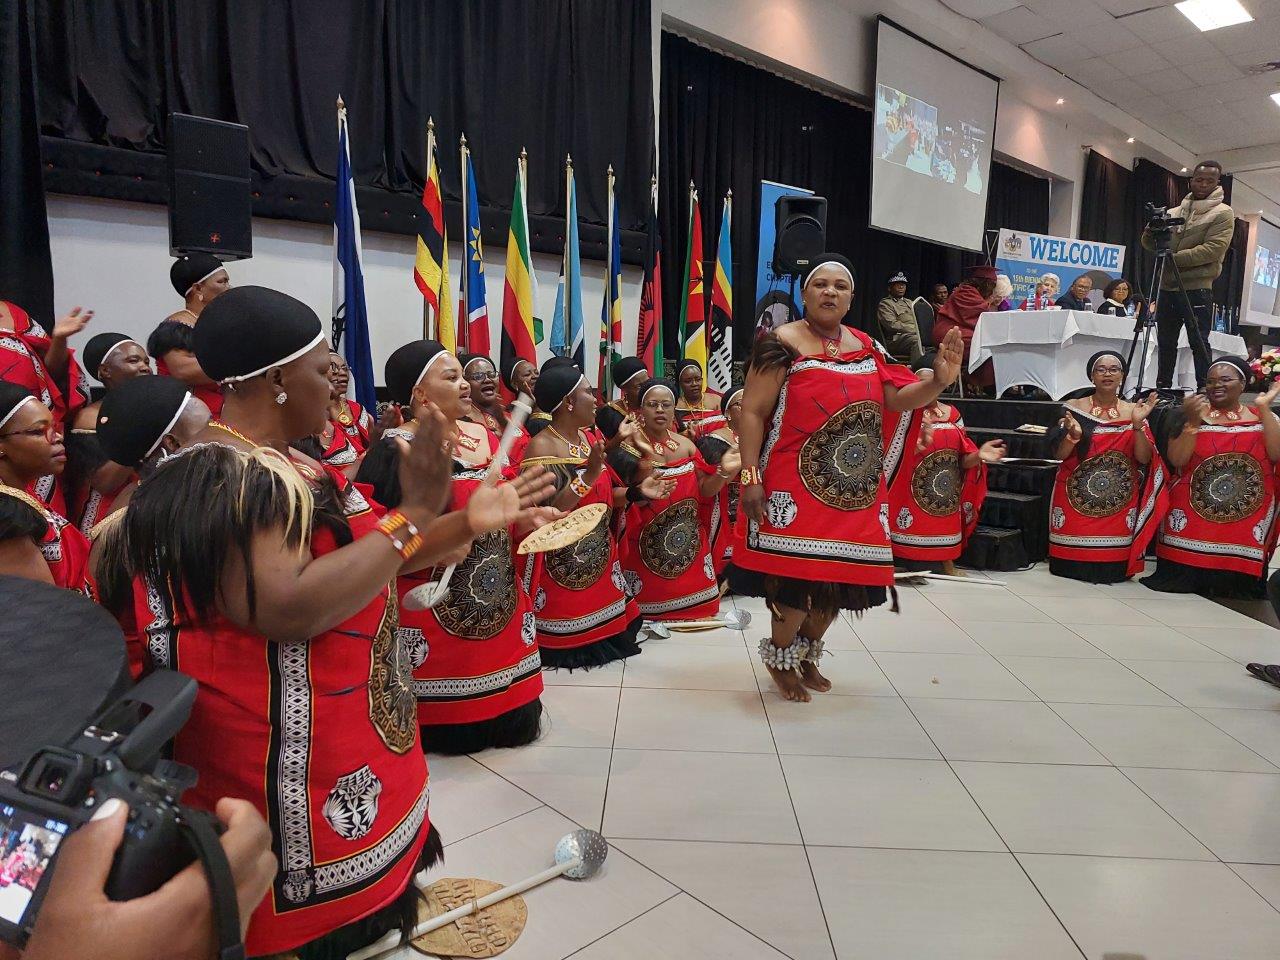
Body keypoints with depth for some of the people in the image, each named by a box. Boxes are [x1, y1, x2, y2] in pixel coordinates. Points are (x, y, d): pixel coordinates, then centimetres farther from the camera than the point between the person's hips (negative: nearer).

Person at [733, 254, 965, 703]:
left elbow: (898, 399, 10)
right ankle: (780, 657, 20)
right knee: (797, 574, -6)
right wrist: (750, 477, -16)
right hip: (797, 485, -6)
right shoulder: (783, 343, -5)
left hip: (856, 488, 6)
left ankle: (807, 653, 34)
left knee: (840, 575, 11)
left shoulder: (866, 346, 12)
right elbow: (753, 412, -9)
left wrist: (938, 380, -10)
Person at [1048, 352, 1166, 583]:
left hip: (1118, 501, 1)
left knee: (1113, 566, -3)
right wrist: (1073, 435, -25)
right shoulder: (1074, 408, 1)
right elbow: (1059, 454, -4)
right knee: (1070, 567, -5)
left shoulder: (1133, 412, 5)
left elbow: (1144, 458, -5)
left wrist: (1137, 424, -19)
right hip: (1076, 497, -1)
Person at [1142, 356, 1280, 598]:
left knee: (1237, 585, -1)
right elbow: (1177, 460, -8)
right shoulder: (1190, 416, 5)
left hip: (1246, 526, 1)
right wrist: (1193, 421, -18)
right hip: (1191, 522, -1)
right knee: (1181, 582, -9)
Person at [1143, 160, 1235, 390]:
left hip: (1197, 289, -5)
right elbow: (1151, 244, 15)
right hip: (1166, 287, 5)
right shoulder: (1174, 212, 15)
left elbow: (1212, 250, -13)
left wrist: (1173, 258, -18)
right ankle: (1162, 388, 19)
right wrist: (1150, 235, -8)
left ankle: (1204, 391, -2)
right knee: (1165, 343, 10)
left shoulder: (1223, 213, 0)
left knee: (1199, 343, -5)